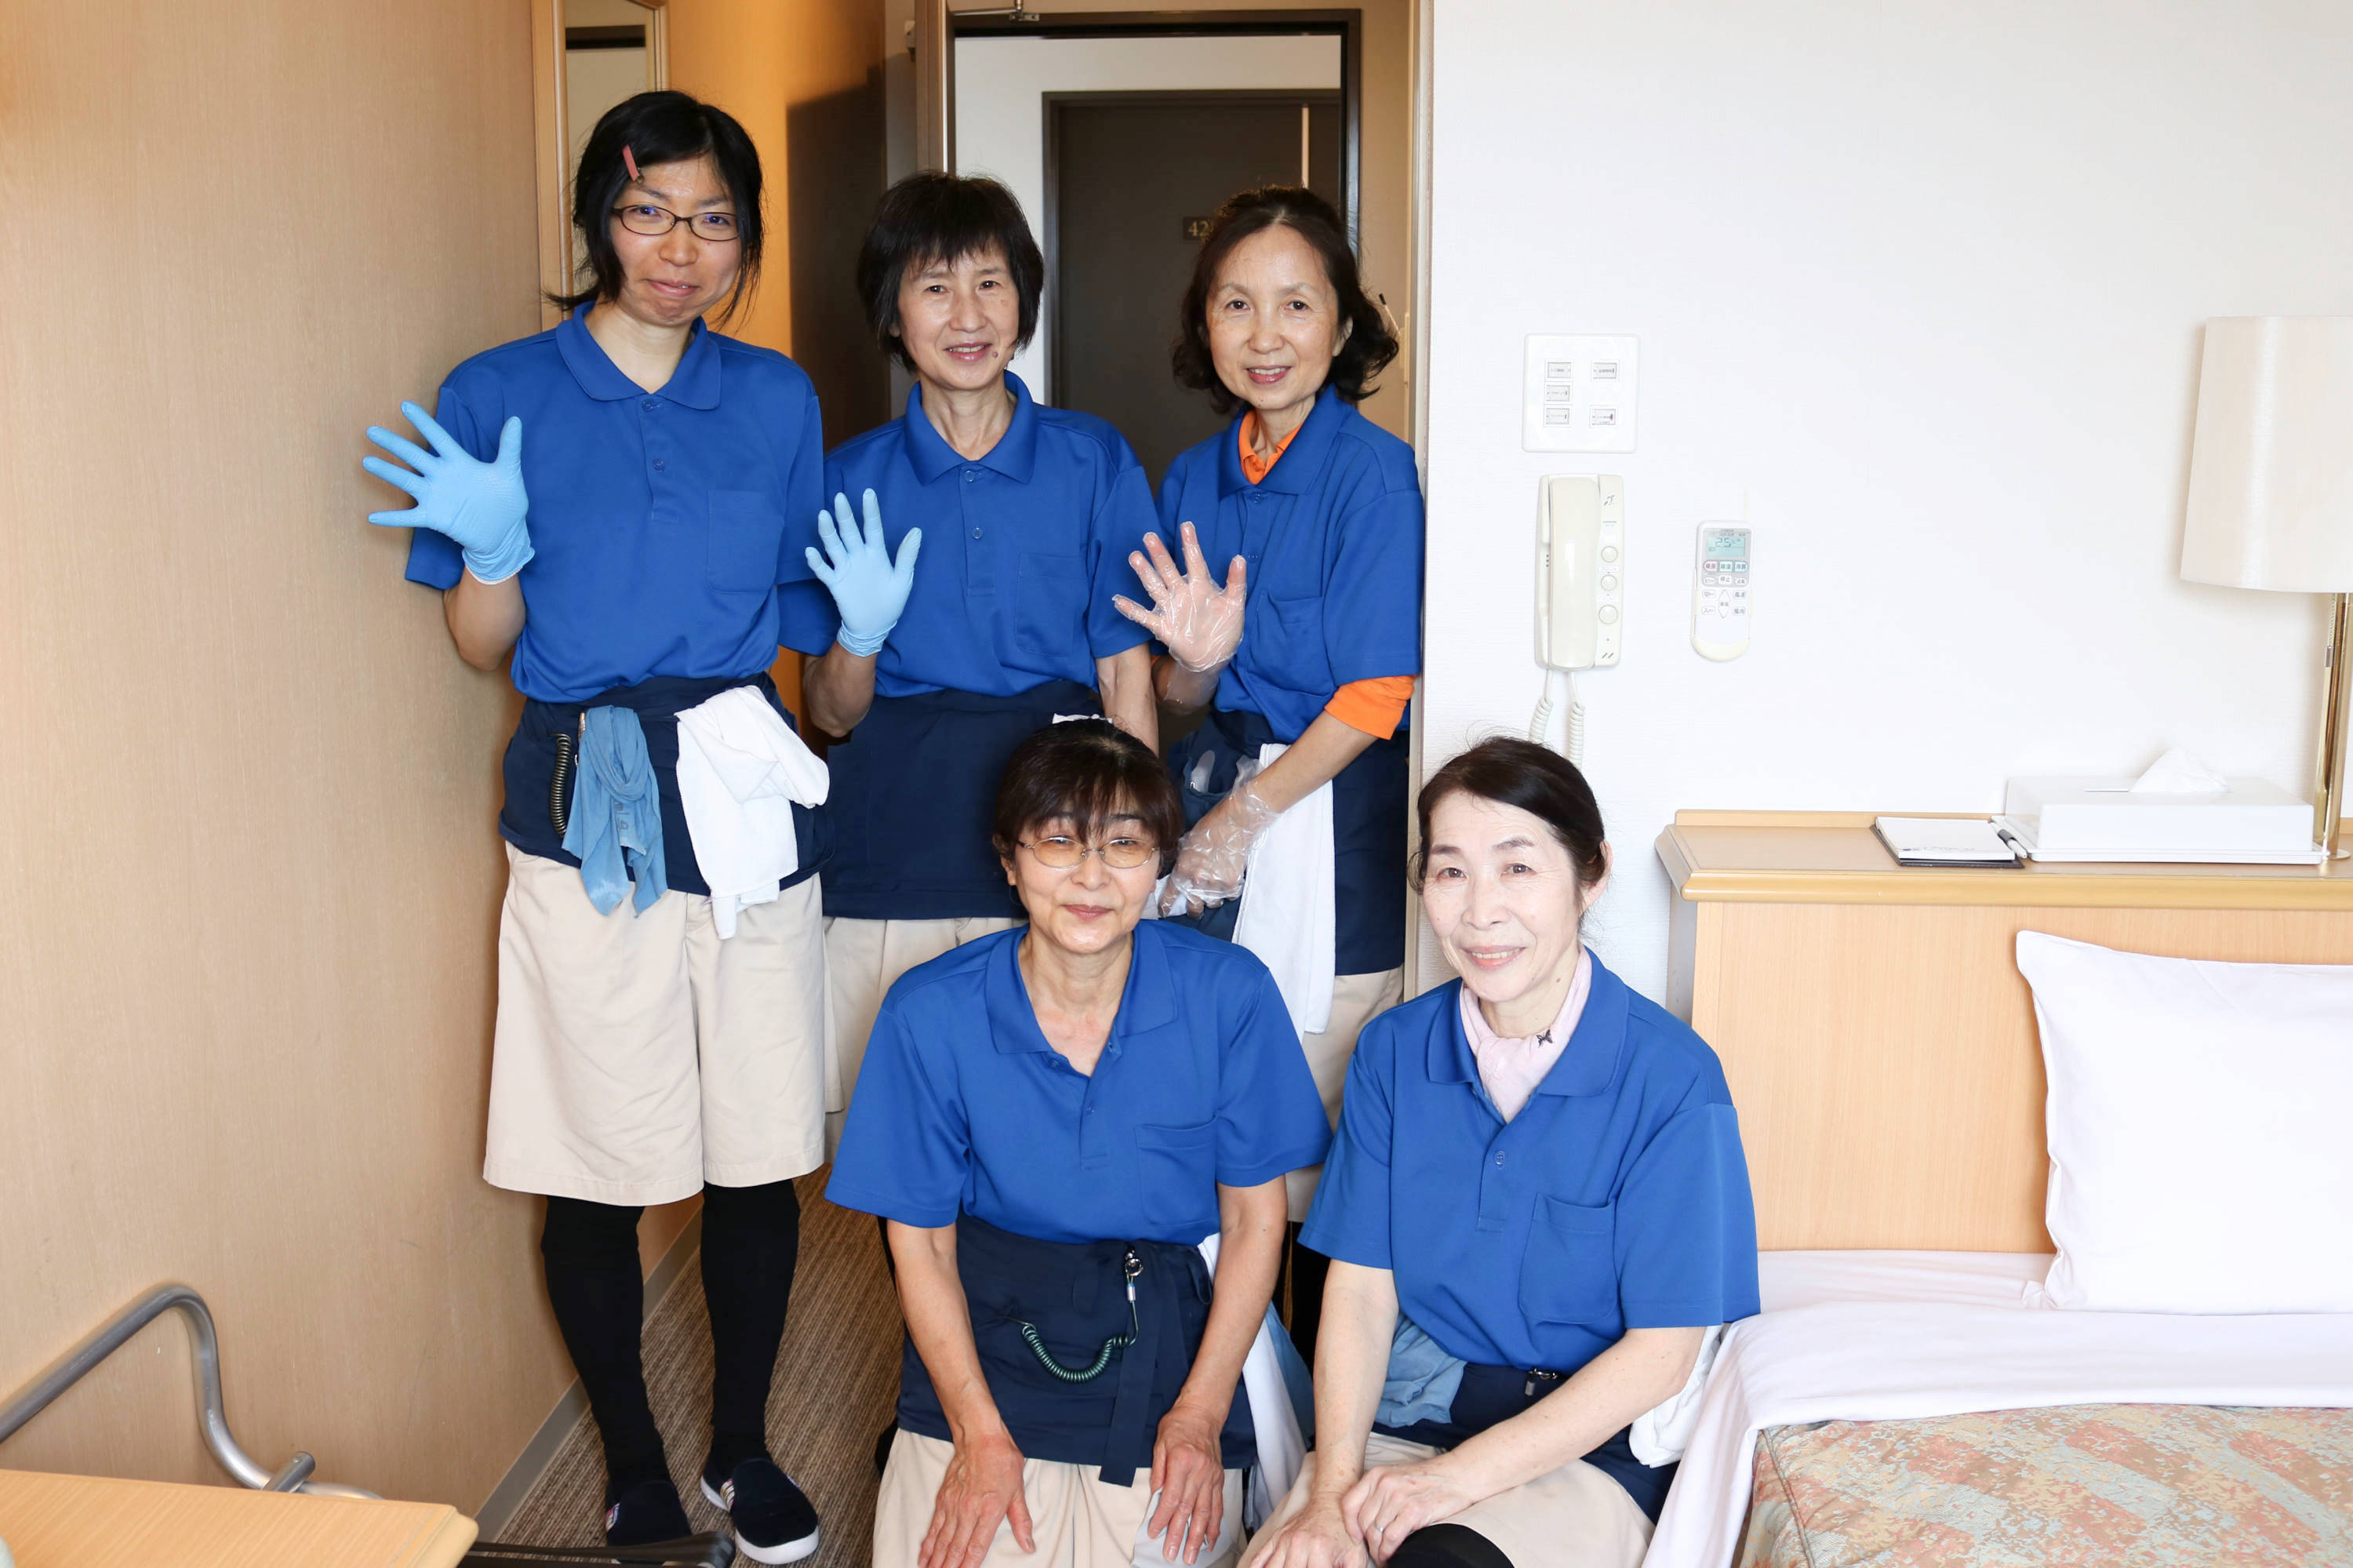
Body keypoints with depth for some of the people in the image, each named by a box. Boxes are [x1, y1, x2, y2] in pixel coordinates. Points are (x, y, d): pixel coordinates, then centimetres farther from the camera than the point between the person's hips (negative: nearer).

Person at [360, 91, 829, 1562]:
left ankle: (744, 1445, 30)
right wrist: (492, 549, -16)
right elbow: (485, 644, 3)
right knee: (599, 1175, 5)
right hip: (586, 815, -2)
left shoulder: (777, 399, 8)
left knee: (761, 1158, 8)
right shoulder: (498, 395, 0)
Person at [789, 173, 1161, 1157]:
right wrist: (862, 632, -13)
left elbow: (1127, 676, 4)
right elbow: (831, 715, 8)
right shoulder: (851, 481, 5)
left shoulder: (1093, 462, 4)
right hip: (893, 849, 1)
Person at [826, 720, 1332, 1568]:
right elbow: (919, 1239, -2)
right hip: (986, 1331, 0)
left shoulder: (1229, 994, -10)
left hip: (1165, 1336, 1)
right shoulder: (931, 1011, -10)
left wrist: (1202, 1412, -7)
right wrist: (980, 1433, -9)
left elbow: (1255, 1219, -2)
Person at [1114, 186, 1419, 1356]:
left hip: (1330, 817, -5)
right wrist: (1194, 661, -9)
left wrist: (1246, 814, -11)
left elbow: (1373, 697, -12)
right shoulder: (1193, 479, 9)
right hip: (1208, 800, 6)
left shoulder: (1372, 471, -9)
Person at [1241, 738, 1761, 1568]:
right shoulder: (1393, 1050, 2)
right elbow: (1362, 1288, 2)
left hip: (1587, 1445, -3)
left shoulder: (1672, 1078, -11)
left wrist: (1459, 1475, -15)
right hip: (1403, 1410, 4)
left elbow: (1661, 1351, -9)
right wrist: (1330, 1492, -12)